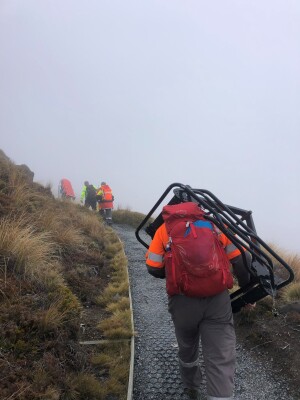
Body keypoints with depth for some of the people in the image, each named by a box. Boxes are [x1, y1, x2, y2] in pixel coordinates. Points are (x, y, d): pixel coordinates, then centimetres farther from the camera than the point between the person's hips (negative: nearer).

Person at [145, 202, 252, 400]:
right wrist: (246, 286, 19)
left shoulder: (165, 229, 7)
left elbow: (153, 268, 5)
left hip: (183, 301, 1)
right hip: (217, 300, -1)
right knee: (221, 358, 4)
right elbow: (241, 260, 4)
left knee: (187, 348, 26)